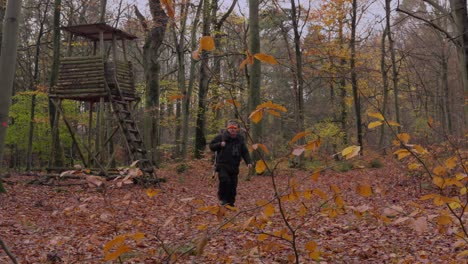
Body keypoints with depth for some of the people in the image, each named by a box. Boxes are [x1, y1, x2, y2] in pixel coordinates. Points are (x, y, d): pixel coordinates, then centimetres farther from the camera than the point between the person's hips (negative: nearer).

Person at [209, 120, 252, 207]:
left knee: (233, 184, 4)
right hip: (222, 165, -4)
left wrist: (248, 162, -3)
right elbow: (211, 146, 4)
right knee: (225, 180, -23)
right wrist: (219, 144, -15)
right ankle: (223, 198, -3)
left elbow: (245, 152, 12)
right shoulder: (221, 137, -1)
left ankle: (231, 203, 18)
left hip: (234, 166, 4)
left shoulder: (240, 139, 9)